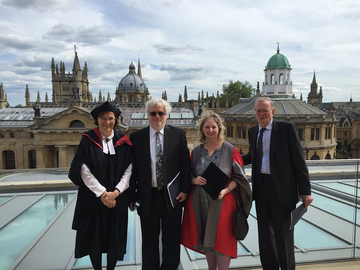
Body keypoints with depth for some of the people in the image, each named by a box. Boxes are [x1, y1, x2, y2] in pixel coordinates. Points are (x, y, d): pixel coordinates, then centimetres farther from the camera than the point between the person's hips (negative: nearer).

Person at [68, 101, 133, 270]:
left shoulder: (123, 142, 1)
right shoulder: (88, 141, -5)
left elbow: (129, 170, -3)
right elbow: (84, 172, -10)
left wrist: (115, 192, -13)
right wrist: (102, 194, -14)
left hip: (117, 199, 1)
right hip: (93, 198, -1)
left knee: (114, 236, 10)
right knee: (94, 236, 10)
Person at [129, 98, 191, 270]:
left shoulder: (178, 134, 0)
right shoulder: (136, 137, 1)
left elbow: (185, 163, 0)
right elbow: (133, 168, 1)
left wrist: (185, 189, -8)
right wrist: (131, 195, -1)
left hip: (173, 196, 0)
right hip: (148, 197, 0)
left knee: (172, 241, 15)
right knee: (149, 241, 16)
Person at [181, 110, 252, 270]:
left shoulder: (230, 150, -4)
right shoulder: (197, 151, 5)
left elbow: (238, 177, -3)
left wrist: (225, 190, -19)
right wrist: (195, 180, -11)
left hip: (222, 202, -3)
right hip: (200, 203, 3)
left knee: (220, 241, 1)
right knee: (206, 239, 13)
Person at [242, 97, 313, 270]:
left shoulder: (286, 128, -9)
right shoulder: (253, 131, 7)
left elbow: (299, 160, -10)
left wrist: (305, 191, -12)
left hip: (282, 187, -5)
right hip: (260, 186, 5)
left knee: (283, 232, 7)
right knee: (264, 231, 15)